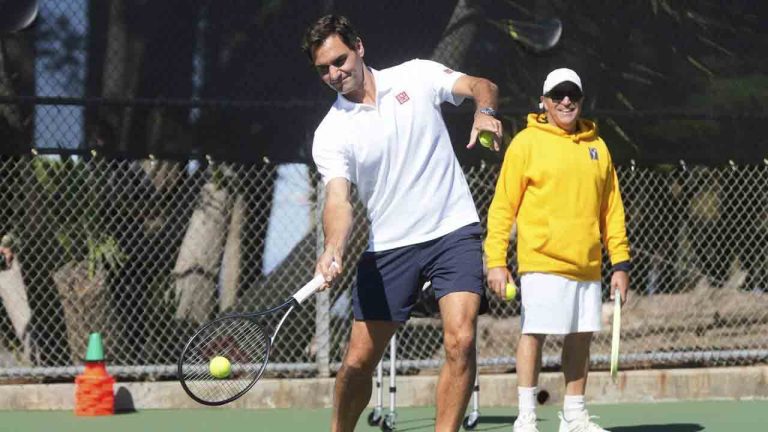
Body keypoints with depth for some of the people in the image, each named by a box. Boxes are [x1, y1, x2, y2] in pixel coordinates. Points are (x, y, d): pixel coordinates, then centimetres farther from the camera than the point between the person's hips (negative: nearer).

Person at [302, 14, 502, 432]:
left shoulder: (416, 75, 2)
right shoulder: (330, 134, -3)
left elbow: (481, 86, 3)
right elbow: (338, 200, -15)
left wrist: (485, 112, -21)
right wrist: (333, 250, -35)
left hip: (454, 231, -1)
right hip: (388, 246, 1)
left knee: (460, 341, -19)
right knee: (358, 361, 2)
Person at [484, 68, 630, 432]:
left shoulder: (597, 146, 15)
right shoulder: (526, 143, 1)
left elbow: (612, 209, 17)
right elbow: (502, 206, -1)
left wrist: (620, 262, 11)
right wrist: (496, 261, -9)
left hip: (587, 266, 5)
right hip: (542, 262, -5)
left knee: (581, 337, 7)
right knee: (533, 334, -7)